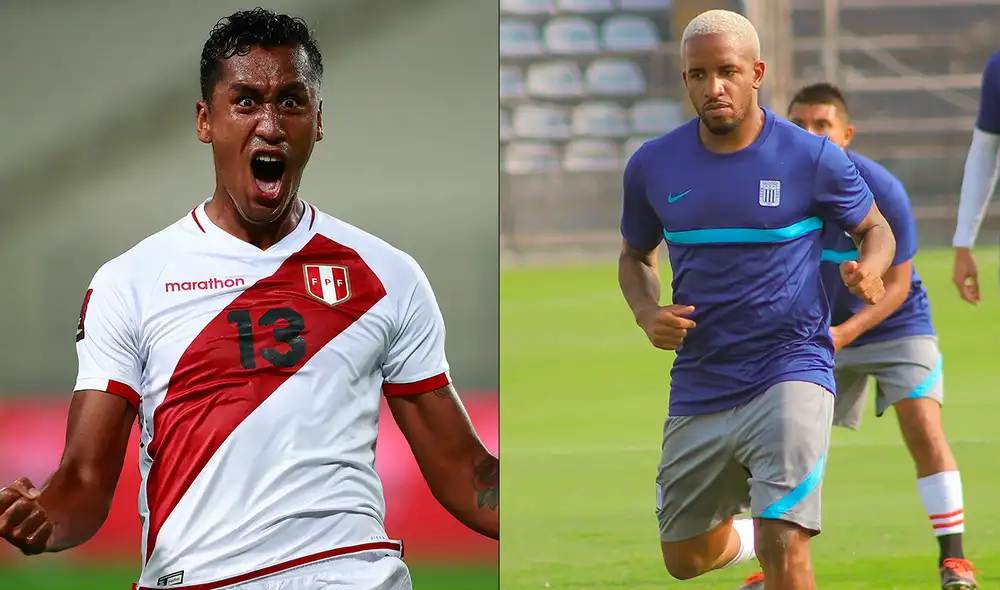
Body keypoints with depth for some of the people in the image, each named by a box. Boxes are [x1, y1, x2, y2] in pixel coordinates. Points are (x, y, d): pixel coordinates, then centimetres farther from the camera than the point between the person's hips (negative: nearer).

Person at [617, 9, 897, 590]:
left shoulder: (813, 158, -8)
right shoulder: (652, 166, 0)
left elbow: (876, 227, 7)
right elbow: (636, 256, 17)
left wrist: (870, 270, -16)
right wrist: (649, 314, -4)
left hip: (791, 372, -4)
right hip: (699, 386, 4)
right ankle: (745, 537, 51)